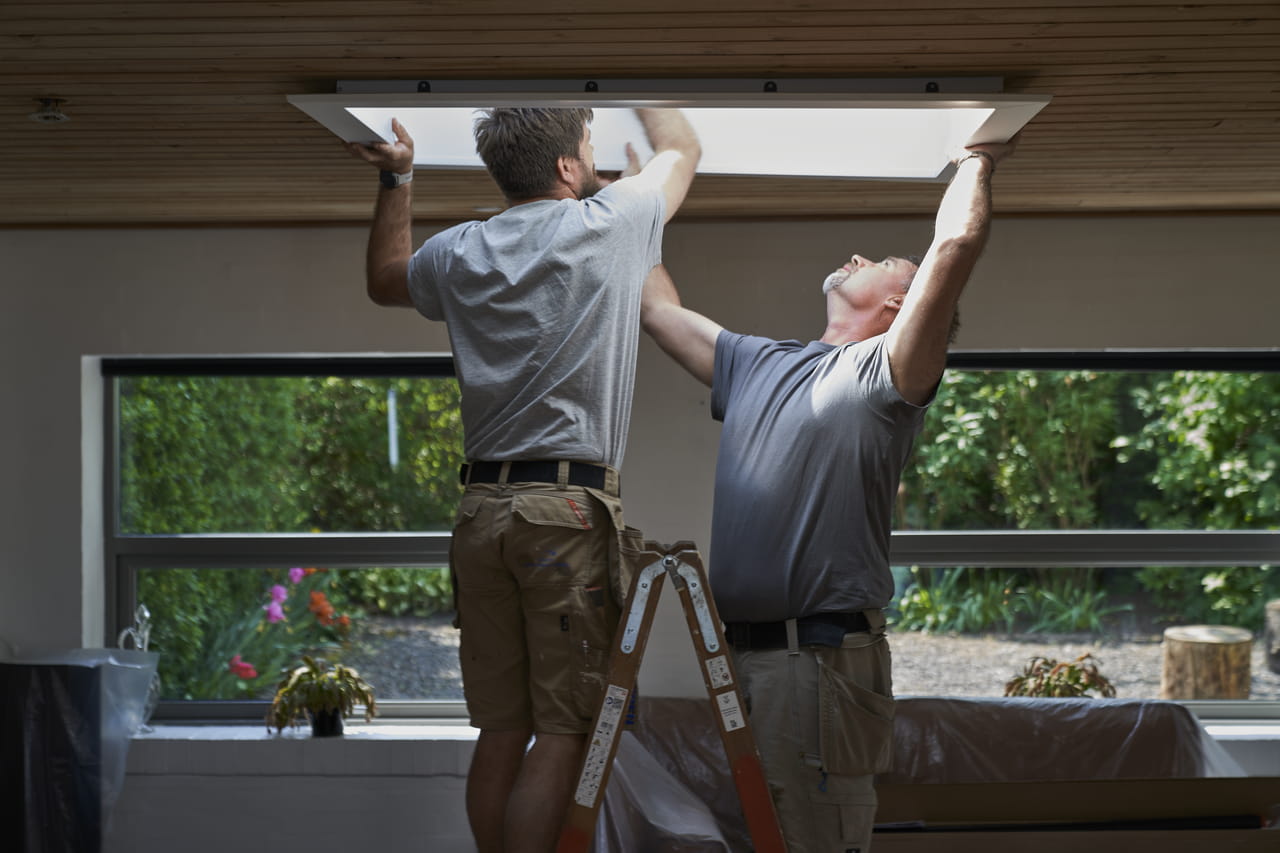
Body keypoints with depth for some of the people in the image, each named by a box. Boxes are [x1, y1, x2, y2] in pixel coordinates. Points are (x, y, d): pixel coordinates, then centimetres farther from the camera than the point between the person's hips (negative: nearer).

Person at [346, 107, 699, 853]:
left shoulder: (458, 254, 11)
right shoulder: (606, 226, -1)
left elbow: (384, 279, 35)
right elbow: (681, 147, 19)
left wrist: (396, 180, 35)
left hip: (482, 509, 6)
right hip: (570, 509, -6)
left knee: (503, 728, 9)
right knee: (564, 729, -6)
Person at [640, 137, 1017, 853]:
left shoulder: (884, 372, -1)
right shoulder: (758, 364, 20)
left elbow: (956, 245, -13)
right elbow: (660, 309, 30)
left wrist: (976, 162, 3)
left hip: (823, 658, -7)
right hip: (737, 657, 7)